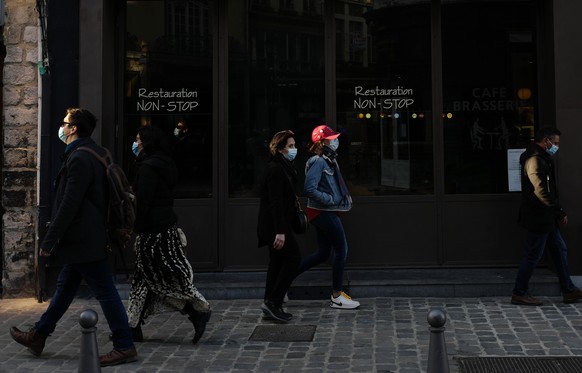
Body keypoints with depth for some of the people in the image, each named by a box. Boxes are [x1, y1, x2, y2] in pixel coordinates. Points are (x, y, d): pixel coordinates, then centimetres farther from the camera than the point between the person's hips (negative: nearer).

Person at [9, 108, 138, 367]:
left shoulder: (79, 158, -19)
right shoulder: (93, 153, 12)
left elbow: (69, 206, -23)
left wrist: (49, 241, -18)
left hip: (84, 239, -11)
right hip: (84, 238, 11)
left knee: (105, 292, -4)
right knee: (65, 287, 18)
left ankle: (124, 347, 3)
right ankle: (38, 336, 31)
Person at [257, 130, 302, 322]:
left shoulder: (284, 167, 16)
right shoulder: (275, 169, -16)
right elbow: (275, 202, -23)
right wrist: (280, 231, -26)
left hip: (274, 225, 10)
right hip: (275, 224, -10)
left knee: (278, 262, 12)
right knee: (293, 257, -9)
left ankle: (271, 306, 18)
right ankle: (273, 301, -7)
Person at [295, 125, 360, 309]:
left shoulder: (328, 161, 14)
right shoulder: (318, 162, -16)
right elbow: (310, 189, -23)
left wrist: (345, 196, 7)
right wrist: (330, 200, -18)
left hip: (326, 213, 10)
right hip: (323, 212, -10)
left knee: (323, 253, 14)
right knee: (341, 250, -3)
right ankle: (337, 296, 6)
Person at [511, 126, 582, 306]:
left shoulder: (541, 158, 16)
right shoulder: (534, 159, -18)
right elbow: (541, 191, -25)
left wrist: (557, 212, 14)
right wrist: (560, 211, -19)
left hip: (546, 218, 11)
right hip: (538, 217, -11)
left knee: (560, 250, 14)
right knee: (532, 255, -3)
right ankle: (519, 294, 7)